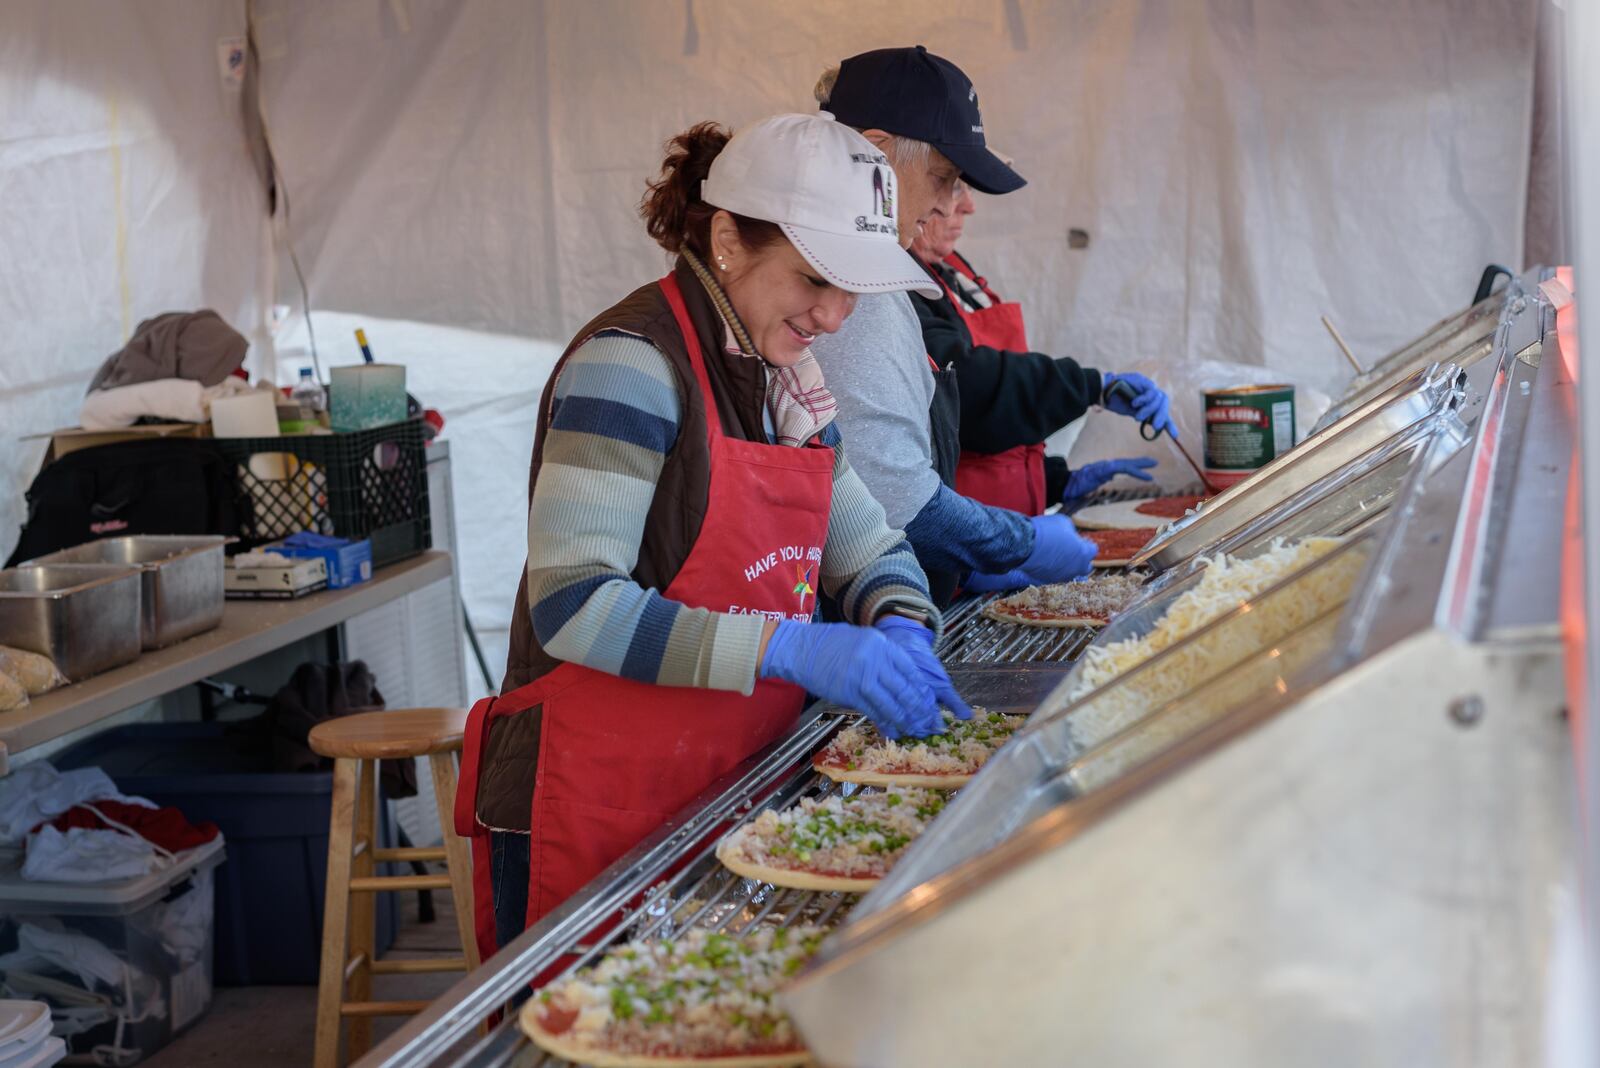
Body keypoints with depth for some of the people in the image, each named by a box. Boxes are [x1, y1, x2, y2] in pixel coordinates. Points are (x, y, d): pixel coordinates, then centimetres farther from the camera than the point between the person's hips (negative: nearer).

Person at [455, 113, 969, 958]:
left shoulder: (784, 376, 10)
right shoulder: (631, 365, -16)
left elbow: (866, 547, 19)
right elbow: (572, 604, -24)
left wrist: (900, 632, -4)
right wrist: (788, 648, -29)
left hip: (731, 791, 8)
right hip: (598, 816, -8)